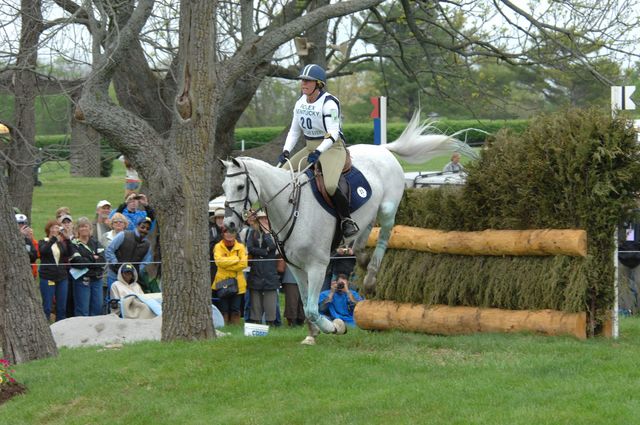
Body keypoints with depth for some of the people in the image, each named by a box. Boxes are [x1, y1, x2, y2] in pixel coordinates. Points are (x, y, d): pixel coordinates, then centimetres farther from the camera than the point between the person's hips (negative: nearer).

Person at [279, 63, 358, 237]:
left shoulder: (329, 103, -15)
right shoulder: (300, 103, 7)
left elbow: (333, 134, -22)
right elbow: (294, 130, 13)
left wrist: (319, 151, -34)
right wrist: (286, 151, -2)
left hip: (332, 148, -8)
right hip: (310, 148, 8)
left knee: (330, 185, -31)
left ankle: (347, 220, -13)